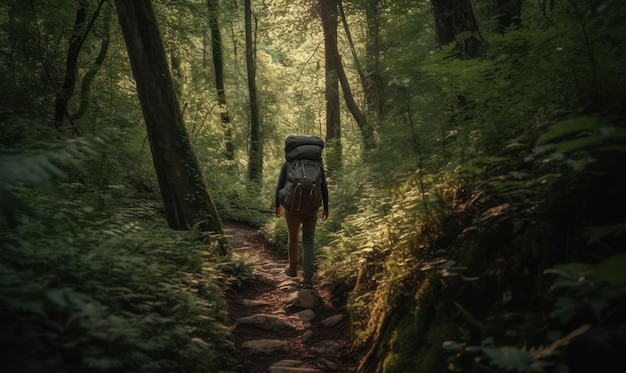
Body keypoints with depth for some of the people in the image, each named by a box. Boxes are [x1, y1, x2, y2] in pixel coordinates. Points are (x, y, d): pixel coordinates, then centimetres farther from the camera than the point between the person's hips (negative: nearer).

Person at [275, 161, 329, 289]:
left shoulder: (287, 164, 3)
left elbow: (280, 186, -1)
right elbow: (324, 188, 2)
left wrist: (277, 205, 10)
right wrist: (325, 208, 8)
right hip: (311, 208, 1)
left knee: (293, 238, 22)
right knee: (308, 243, 8)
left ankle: (293, 268, 38)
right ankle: (307, 279, -1)